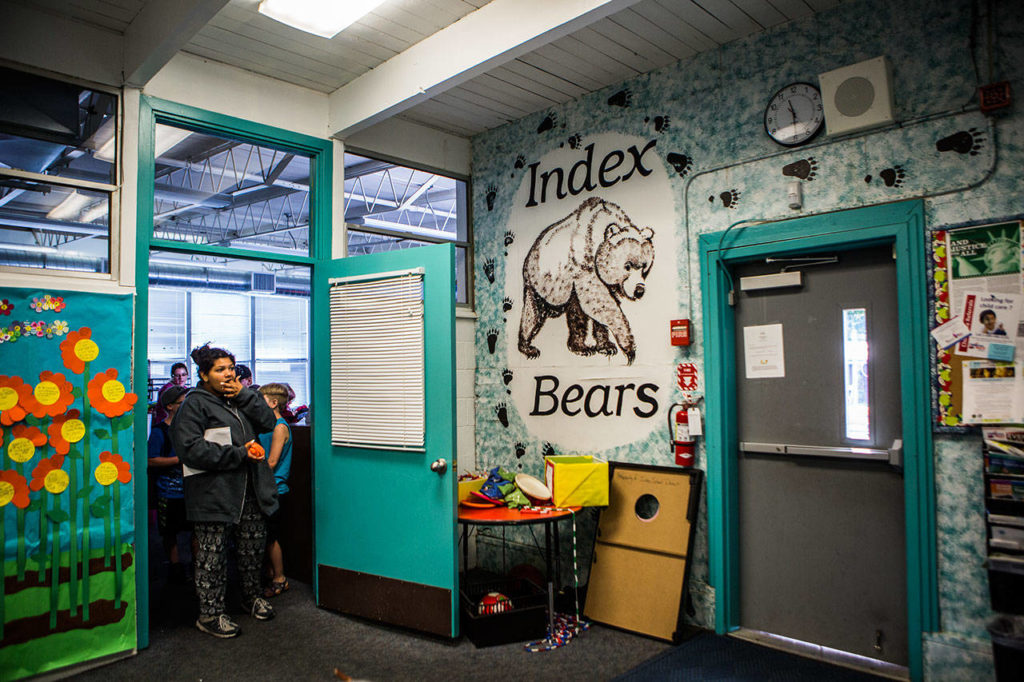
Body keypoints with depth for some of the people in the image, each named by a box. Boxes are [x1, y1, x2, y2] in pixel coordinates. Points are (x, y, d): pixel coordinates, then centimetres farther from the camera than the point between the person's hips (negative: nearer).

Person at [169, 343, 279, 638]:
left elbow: (268, 422, 5)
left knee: (253, 545, 15)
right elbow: (191, 449, -17)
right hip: (213, 492, -7)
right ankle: (210, 614, 14)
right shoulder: (195, 404, -6)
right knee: (212, 553, 1)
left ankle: (252, 595, 34)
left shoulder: (240, 399, 16)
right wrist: (240, 454, -18)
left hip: (249, 489, 7)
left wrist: (244, 395, -6)